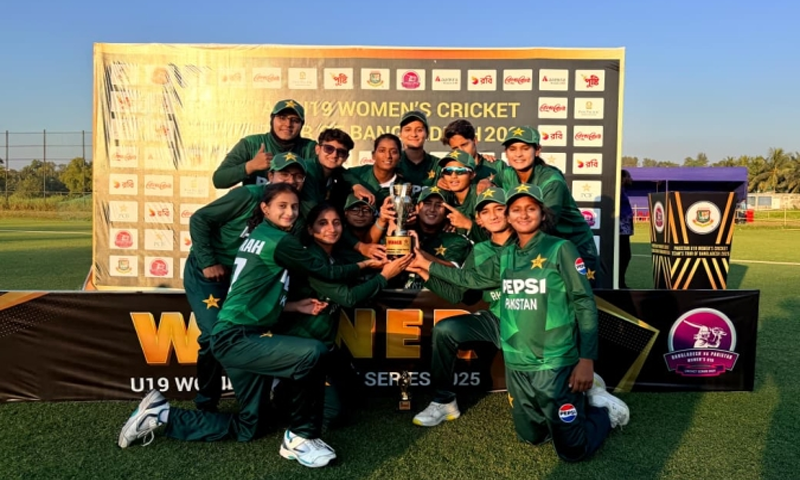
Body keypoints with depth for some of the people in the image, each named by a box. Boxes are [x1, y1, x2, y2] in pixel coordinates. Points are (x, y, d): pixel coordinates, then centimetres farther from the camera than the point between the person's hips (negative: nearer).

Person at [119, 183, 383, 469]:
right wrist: (363, 265, 6)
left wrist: (296, 306, 12)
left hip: (239, 337, 10)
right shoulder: (279, 241, -13)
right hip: (235, 338, -10)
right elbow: (326, 272, -6)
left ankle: (160, 414, 26)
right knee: (313, 354, -29)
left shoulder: (260, 236, 15)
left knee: (246, 429, 18)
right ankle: (300, 437, -10)